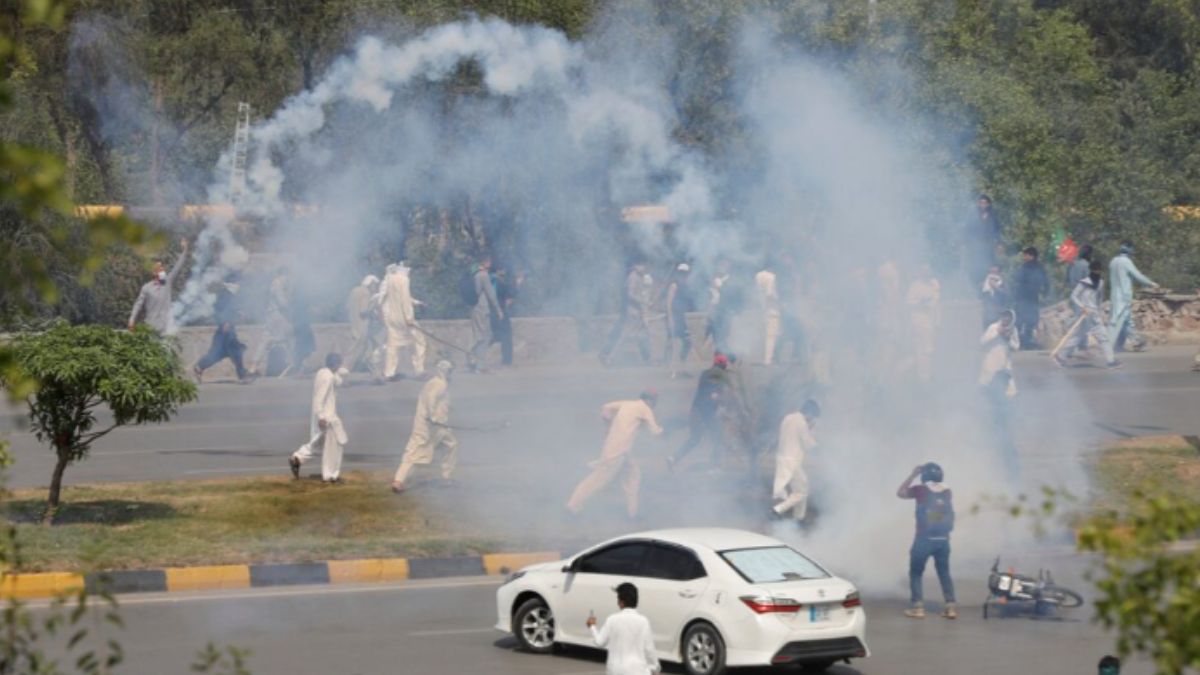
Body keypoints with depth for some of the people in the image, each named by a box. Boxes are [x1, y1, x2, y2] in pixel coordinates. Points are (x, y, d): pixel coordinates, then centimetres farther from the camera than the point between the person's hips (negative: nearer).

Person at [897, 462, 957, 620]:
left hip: (924, 539, -3)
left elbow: (900, 493, 10)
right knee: (944, 573, 12)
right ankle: (951, 606, 4)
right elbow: (951, 516, 14)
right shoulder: (947, 492, 5)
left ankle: (918, 606, -1)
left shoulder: (920, 490, -5)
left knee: (916, 572, 7)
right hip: (943, 539, 3)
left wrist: (913, 475, 11)